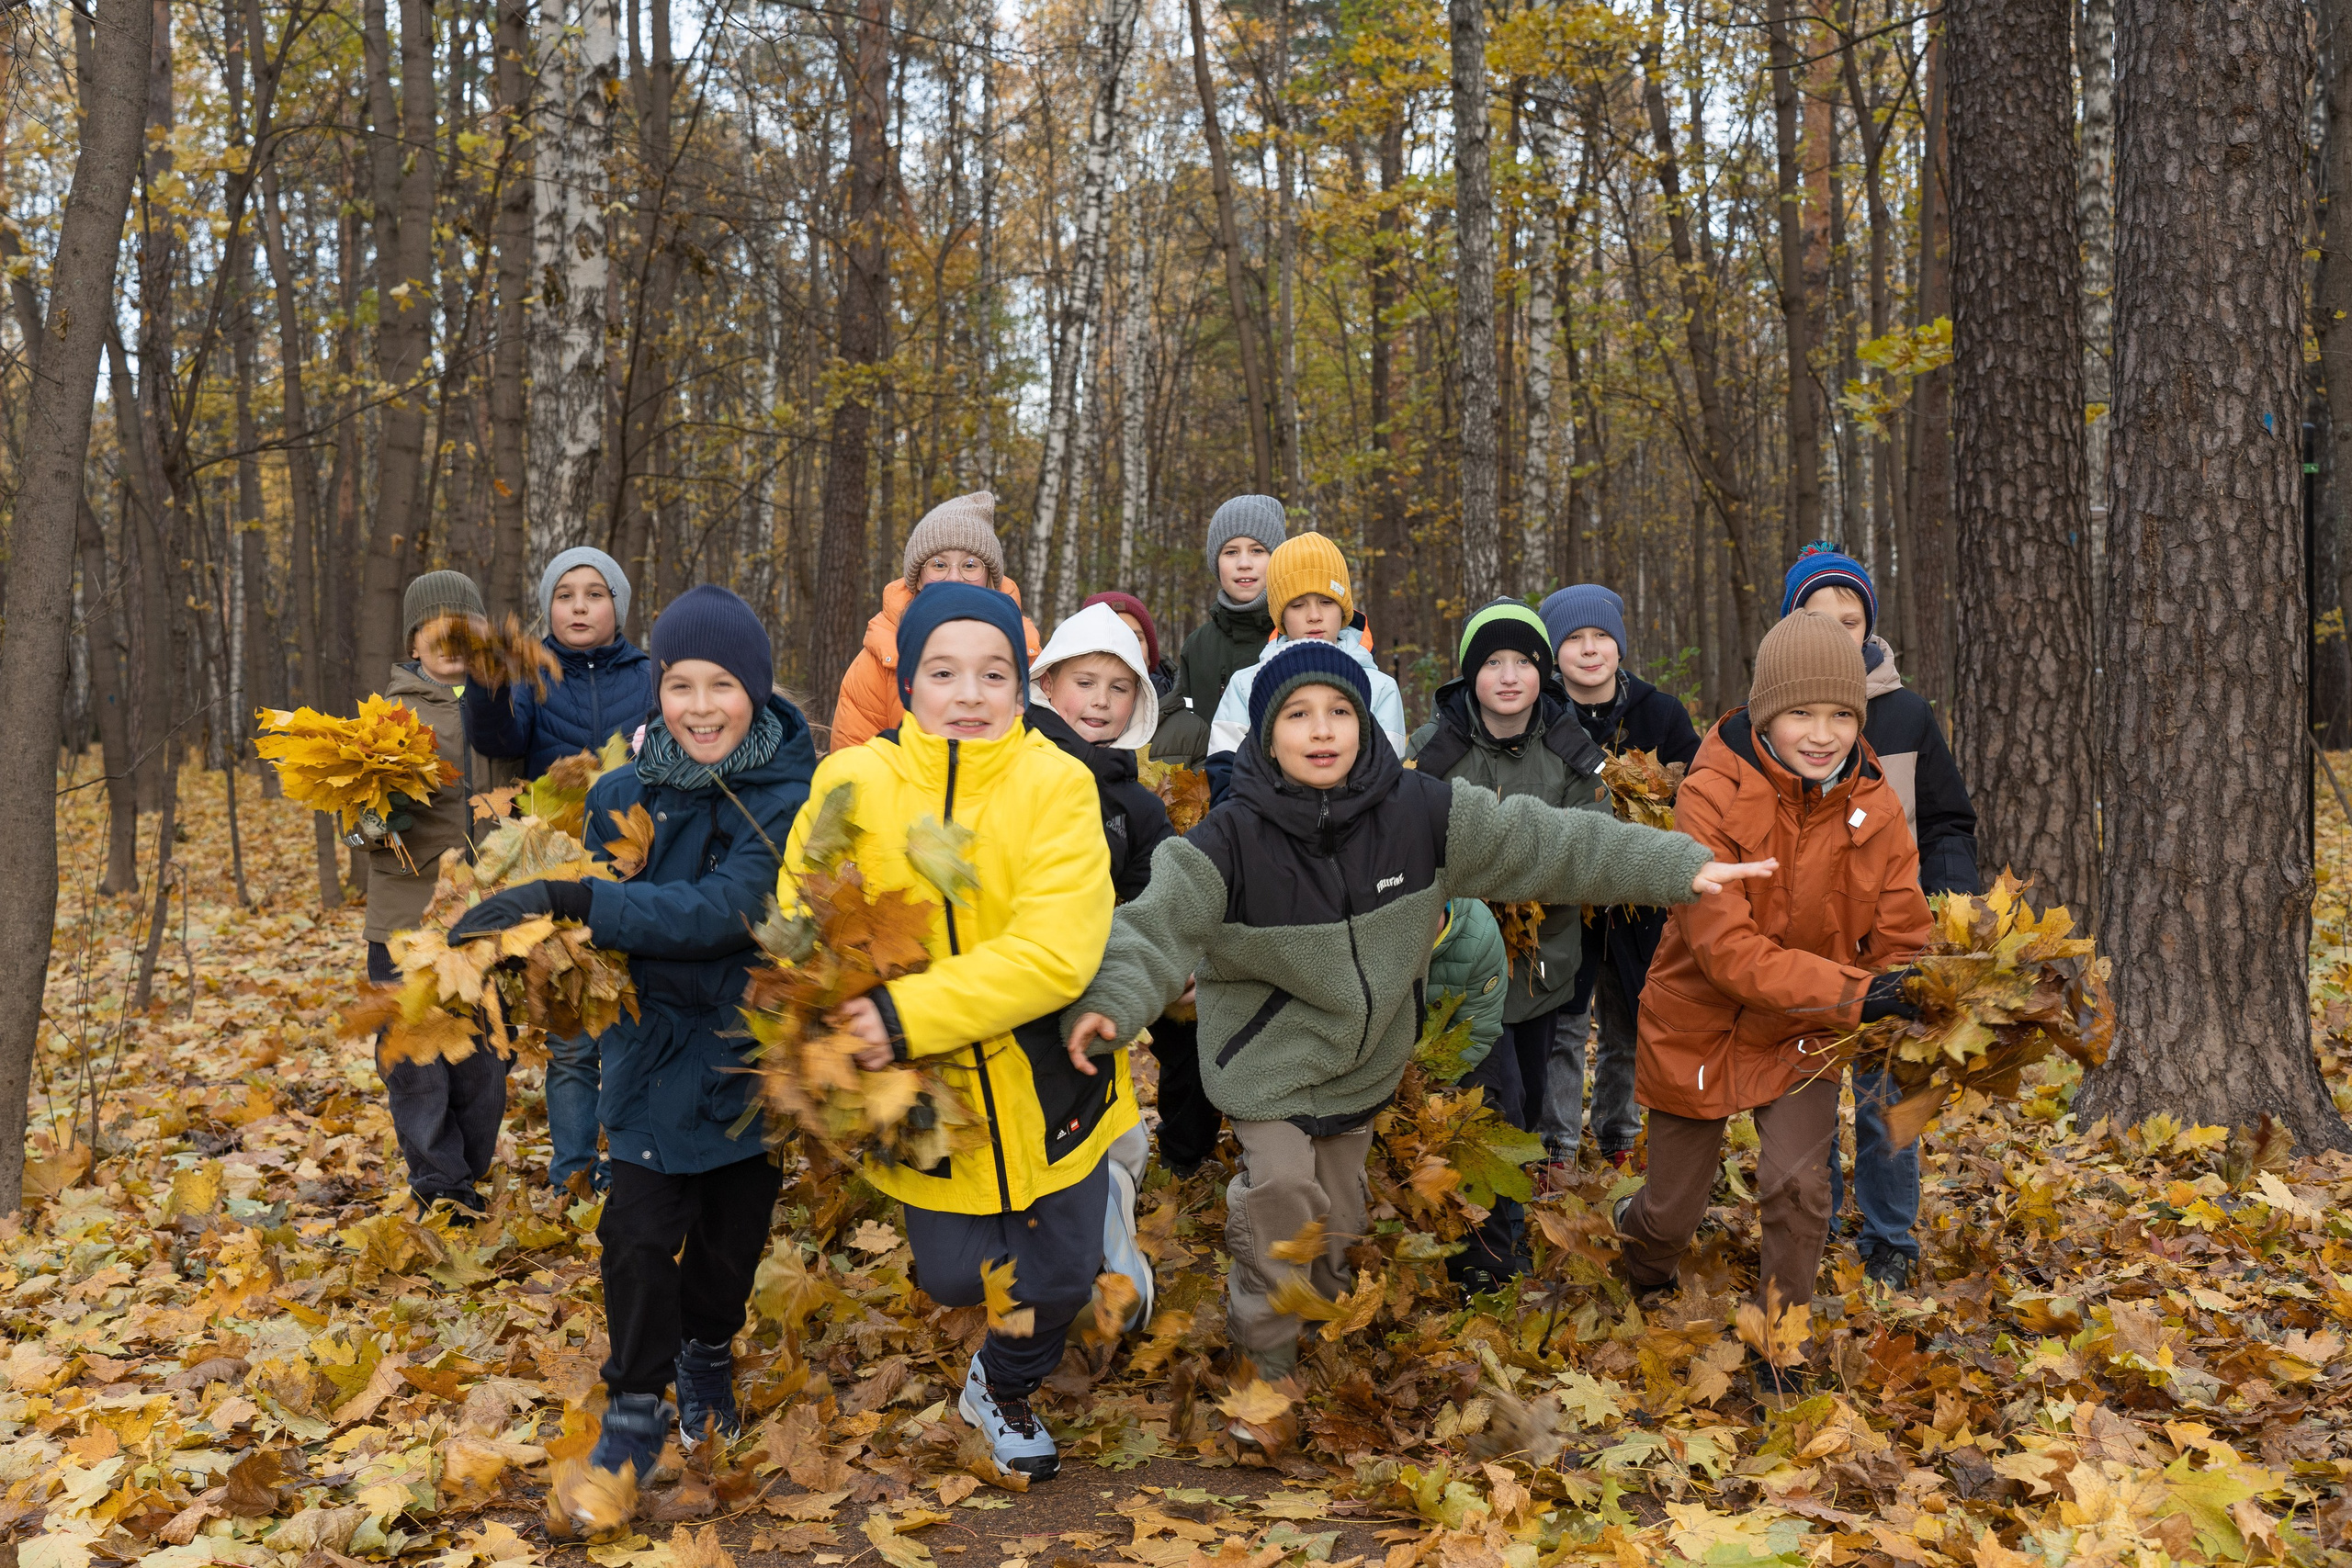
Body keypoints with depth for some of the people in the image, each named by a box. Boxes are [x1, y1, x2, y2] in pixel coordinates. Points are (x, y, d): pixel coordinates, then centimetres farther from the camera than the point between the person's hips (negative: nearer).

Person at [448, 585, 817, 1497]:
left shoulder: (792, 795, -17)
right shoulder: (623, 795, -5)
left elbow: (725, 908, -30)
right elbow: (608, 930, 5)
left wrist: (568, 899, -35)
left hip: (760, 1050, -1)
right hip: (658, 1046, 1)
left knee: (733, 1232, 14)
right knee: (640, 1233, -6)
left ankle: (708, 1355, 44)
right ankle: (637, 1407, 18)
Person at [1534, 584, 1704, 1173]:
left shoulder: (1659, 714, -2)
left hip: (1639, 903, 3)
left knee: (1628, 1031, 15)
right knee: (1565, 1029, -2)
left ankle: (1617, 1142, 33)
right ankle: (1557, 1153, 11)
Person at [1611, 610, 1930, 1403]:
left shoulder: (1874, 806, -12)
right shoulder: (1711, 796, -24)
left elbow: (1899, 941, -6)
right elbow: (1727, 949, -30)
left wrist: (1911, 1001, -28)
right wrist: (1852, 993, -39)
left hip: (1803, 1034, 2)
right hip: (1699, 1028, -2)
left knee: (1799, 1185, -15)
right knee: (1674, 1211, 11)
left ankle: (1779, 1354, 11)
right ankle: (1640, 1277, 49)